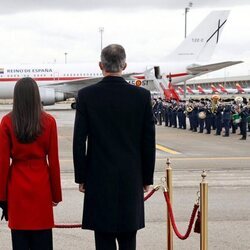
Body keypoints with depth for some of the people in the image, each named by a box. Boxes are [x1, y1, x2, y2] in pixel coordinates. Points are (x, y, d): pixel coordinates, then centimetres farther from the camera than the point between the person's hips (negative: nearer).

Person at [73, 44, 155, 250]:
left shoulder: (86, 95, -6)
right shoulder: (142, 96, -3)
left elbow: (79, 141, -4)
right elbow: (149, 142, 0)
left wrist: (81, 177, 5)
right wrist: (147, 178, 9)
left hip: (99, 180, -1)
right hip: (132, 180, 1)